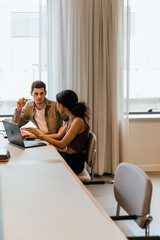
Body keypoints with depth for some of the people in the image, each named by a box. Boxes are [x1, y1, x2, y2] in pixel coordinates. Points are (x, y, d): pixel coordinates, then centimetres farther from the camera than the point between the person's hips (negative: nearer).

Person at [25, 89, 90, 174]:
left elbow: (62, 144, -19)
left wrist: (41, 135, -12)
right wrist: (36, 136, 7)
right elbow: (58, 135, 12)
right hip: (69, 156, 8)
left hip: (76, 162, -8)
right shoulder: (71, 118, 6)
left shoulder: (78, 121, -22)